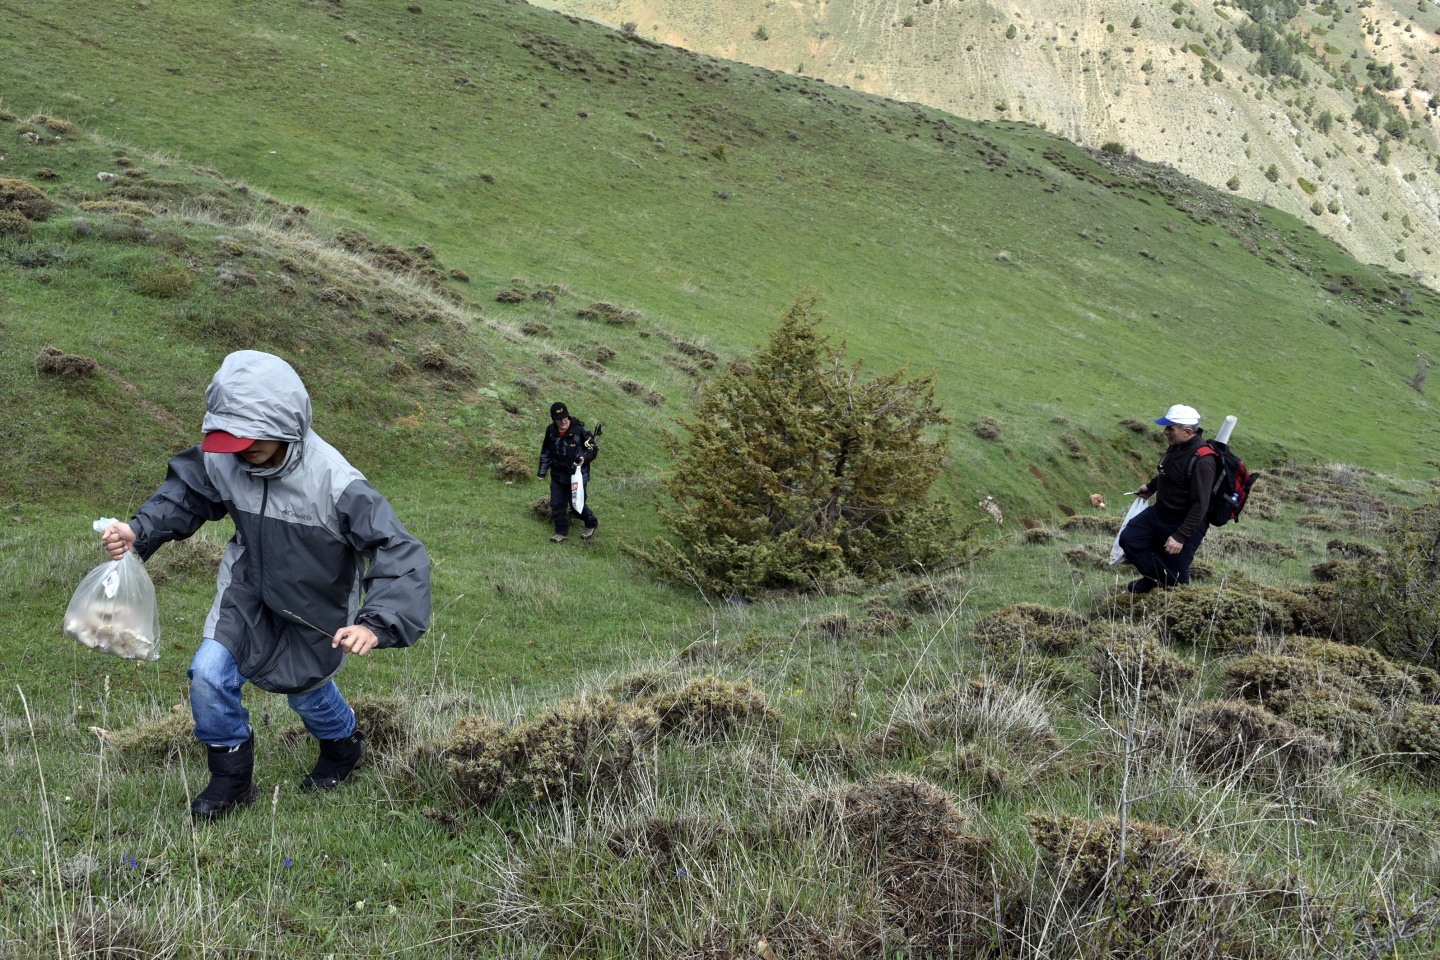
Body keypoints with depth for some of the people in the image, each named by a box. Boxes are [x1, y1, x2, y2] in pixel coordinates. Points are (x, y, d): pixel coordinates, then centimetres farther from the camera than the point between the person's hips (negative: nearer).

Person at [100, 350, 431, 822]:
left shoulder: (335, 483, -37)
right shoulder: (222, 461, -24)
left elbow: (400, 553, -35)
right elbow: (184, 494, -1)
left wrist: (375, 623, -45)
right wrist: (139, 531, -18)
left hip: (314, 610, -3)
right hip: (249, 590, 3)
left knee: (307, 689, 18)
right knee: (209, 674, -11)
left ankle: (343, 747, 55)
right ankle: (231, 777, 15)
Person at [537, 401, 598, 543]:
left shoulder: (579, 430, -18)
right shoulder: (551, 431, -2)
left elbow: (593, 449, -9)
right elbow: (546, 452, 12)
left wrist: (584, 459, -28)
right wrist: (542, 472, 14)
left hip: (578, 475, -4)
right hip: (558, 475, 5)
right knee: (557, 505, 5)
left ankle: (591, 523, 32)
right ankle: (561, 532, 22)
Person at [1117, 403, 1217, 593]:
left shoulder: (1202, 460, -30)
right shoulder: (1177, 445, -3)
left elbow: (1200, 505, -30)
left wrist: (1181, 536, -30)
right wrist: (1152, 486, 33)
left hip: (1185, 523, -8)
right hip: (1160, 512, 9)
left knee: (1175, 575, 1)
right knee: (1128, 539, 5)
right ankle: (1157, 577, 22)